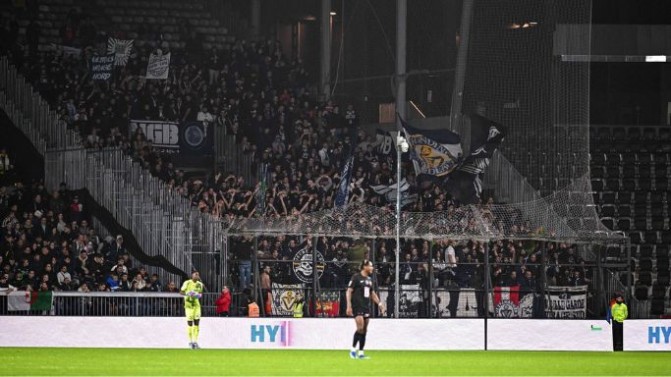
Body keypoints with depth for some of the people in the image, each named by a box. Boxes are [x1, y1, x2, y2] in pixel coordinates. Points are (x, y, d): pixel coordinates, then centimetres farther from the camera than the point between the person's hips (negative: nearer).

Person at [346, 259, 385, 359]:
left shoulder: (369, 279, 15)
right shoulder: (356, 277, -6)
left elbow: (372, 293, 24)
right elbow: (349, 291, -9)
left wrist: (379, 304, 15)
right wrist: (349, 306, -17)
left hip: (366, 308, 7)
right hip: (357, 307, -7)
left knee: (364, 330, 6)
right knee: (360, 328, -18)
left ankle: (361, 353, 10)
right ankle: (353, 349, -6)